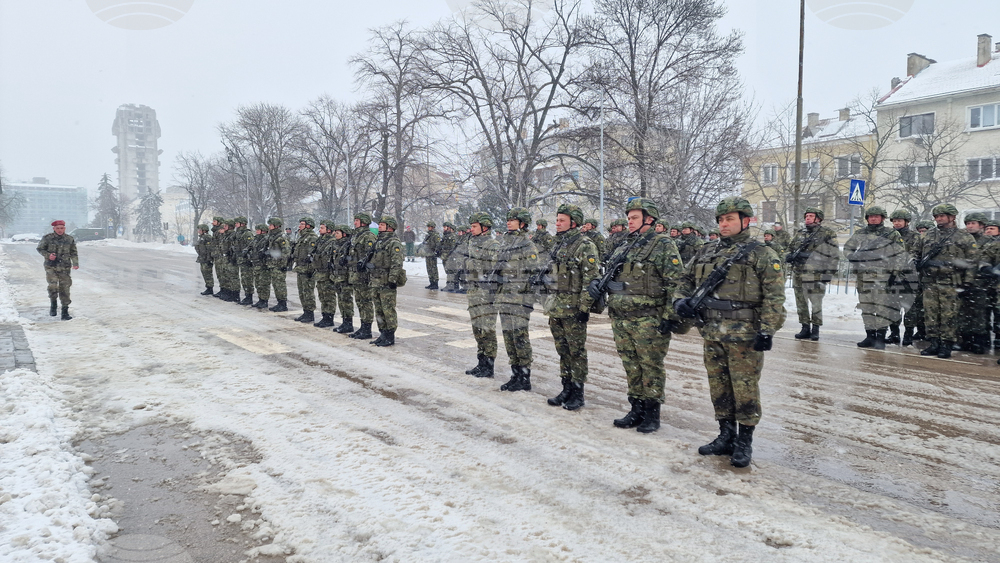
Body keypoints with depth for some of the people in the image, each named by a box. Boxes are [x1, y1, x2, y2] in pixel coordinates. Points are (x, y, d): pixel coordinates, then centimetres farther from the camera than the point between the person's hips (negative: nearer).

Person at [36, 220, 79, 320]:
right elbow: (39, 248, 8)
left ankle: (65, 312, 9)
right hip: (51, 267, -2)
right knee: (53, 285, -18)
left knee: (65, 289, 1)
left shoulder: (69, 239, 6)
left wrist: (76, 264, -2)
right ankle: (53, 304, 9)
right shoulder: (47, 238, 0)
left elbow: (73, 253, 12)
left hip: (65, 268, 2)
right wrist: (48, 255, -10)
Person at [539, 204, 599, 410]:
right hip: (555, 309, 8)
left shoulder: (585, 246, -11)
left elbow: (591, 279, -15)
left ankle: (577, 393, 10)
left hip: (573, 310, -8)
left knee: (576, 352, 1)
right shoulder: (557, 246, 15)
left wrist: (584, 307, -18)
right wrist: (549, 302, 19)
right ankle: (566, 389, 23)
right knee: (563, 352, 13)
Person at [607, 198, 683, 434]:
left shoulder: (663, 246, -7)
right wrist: (598, 286, 10)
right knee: (631, 367, 13)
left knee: (651, 367, 2)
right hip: (620, 318, 7)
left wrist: (668, 317, -16)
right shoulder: (623, 246, 15)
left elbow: (676, 284, -12)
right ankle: (636, 410, 23)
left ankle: (652, 413, 13)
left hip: (648, 319, -7)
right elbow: (610, 276, 26)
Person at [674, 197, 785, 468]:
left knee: (745, 388, 1)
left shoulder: (762, 254, -3)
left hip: (744, 334, -5)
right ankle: (726, 437, 26)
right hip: (712, 333, 6)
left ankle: (744, 442, 14)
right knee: (718, 386, 12)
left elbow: (774, 296, -8)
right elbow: (685, 279, 23)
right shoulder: (705, 253, 14)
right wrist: (681, 300, 2)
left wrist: (767, 331, -16)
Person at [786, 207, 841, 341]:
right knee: (801, 304, 9)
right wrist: (789, 257, 2)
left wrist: (829, 273, -7)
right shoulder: (800, 233, 14)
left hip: (816, 277, -5)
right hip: (798, 276, 5)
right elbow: (790, 249, 24)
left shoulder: (828, 234, 0)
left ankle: (815, 329, 9)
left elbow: (834, 256, -1)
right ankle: (805, 328, 18)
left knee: (816, 305, -2)